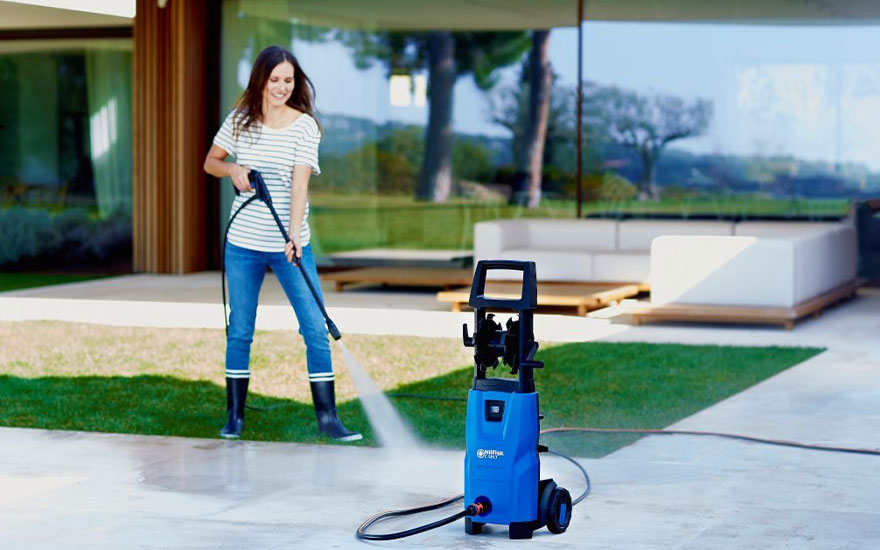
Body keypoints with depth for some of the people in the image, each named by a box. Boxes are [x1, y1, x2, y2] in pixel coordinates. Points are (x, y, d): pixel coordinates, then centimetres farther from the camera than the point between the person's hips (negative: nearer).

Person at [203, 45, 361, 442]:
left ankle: (327, 417, -1)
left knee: (315, 329, -6)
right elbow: (210, 162, 14)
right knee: (239, 332, 7)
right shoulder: (240, 120, 2)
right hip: (243, 245, 2)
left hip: (290, 245, -2)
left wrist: (294, 235, -28)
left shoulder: (304, 125, -5)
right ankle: (235, 416, 18)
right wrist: (233, 170, -8)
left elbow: (299, 184, -15)